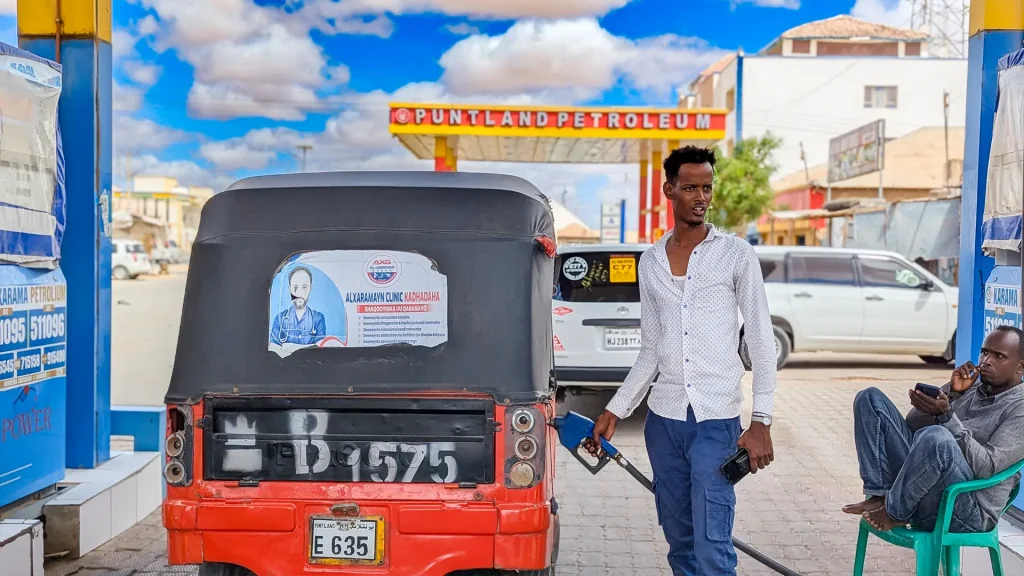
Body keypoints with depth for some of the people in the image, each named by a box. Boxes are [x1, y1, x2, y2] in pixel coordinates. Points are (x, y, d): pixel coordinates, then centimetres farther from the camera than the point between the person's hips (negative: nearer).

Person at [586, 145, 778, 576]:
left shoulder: (736, 254, 0)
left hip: (717, 420, -4)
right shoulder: (650, 262, 11)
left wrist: (761, 421, -10)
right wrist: (615, 410, 8)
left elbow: (761, 342, -2)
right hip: (664, 417, 4)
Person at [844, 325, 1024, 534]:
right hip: (921, 496, 7)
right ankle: (880, 496, -9)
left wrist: (946, 416, -26)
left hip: (968, 511, -7)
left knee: (936, 436, -39)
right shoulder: (970, 388, 19)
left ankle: (894, 512, -11)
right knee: (870, 398, 3)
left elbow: (987, 467, -18)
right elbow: (912, 426, 14)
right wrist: (951, 392, 0)